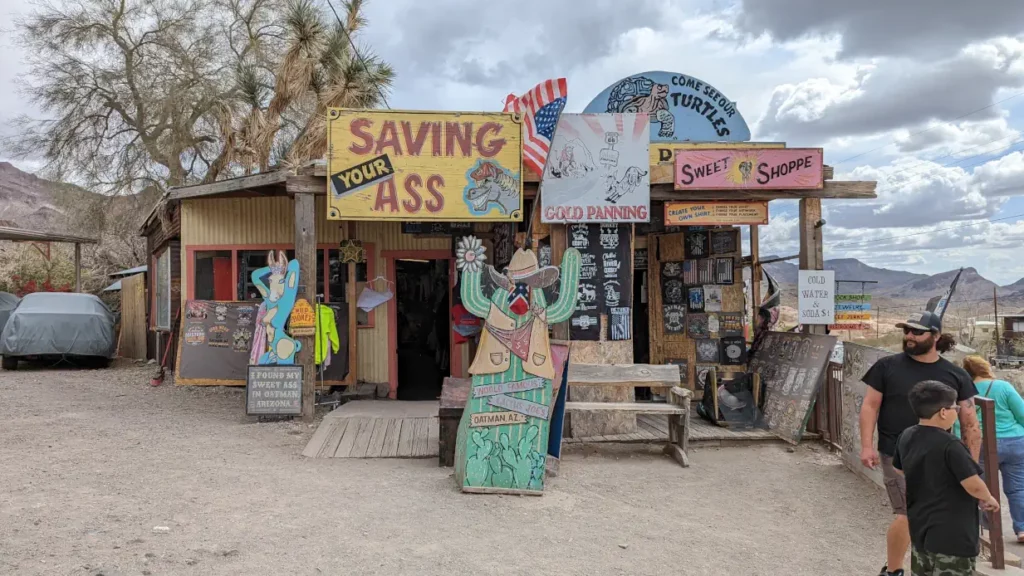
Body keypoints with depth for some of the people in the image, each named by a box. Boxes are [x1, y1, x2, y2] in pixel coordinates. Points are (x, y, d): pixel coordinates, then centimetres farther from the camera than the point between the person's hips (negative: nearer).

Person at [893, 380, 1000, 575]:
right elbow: (973, 485, -22)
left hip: (919, 526, 8)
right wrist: (988, 499, -1)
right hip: (950, 533, -8)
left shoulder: (906, 437, 1)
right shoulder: (950, 445, -23)